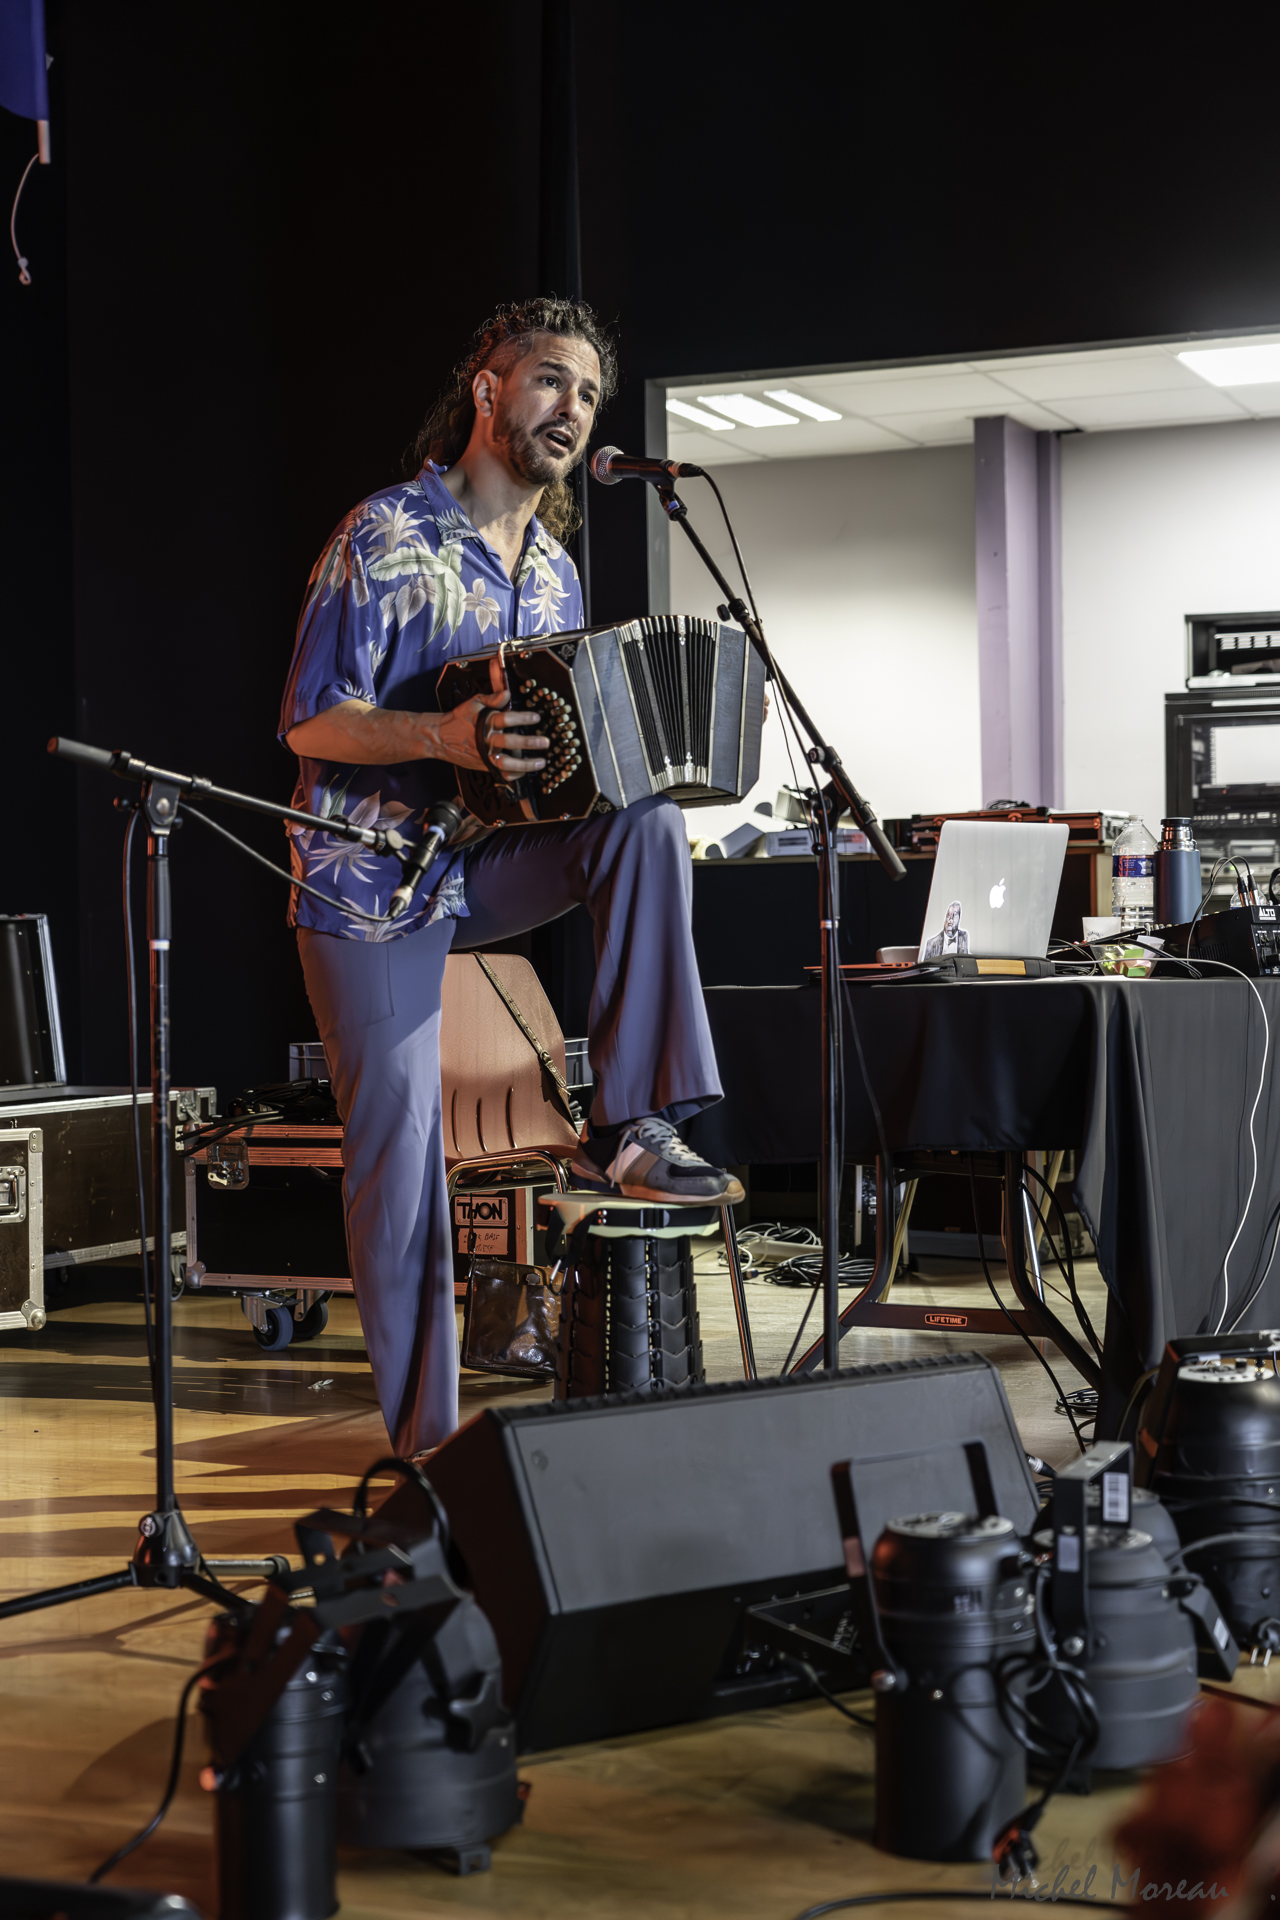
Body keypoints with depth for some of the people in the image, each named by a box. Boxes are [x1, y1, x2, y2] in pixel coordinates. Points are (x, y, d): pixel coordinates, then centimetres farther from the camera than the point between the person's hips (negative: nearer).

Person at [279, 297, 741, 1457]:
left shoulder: (554, 570, 10)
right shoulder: (387, 537, -11)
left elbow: (568, 741, 17)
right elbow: (309, 722, -15)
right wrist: (448, 735, -32)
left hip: (488, 862, 5)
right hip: (376, 877, -5)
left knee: (648, 826, -22)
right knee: (400, 1144, -6)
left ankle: (628, 1128, -19)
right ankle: (425, 1438, 5)